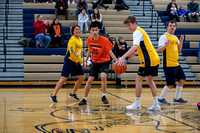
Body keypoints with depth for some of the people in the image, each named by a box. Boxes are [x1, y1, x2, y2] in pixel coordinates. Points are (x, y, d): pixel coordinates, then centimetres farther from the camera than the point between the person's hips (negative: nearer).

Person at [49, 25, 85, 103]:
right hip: (69, 61, -8)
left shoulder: (80, 40, 12)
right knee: (64, 78, -11)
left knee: (82, 78, 5)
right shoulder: (72, 40, -15)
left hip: (76, 62, 8)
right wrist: (80, 60, -18)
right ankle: (53, 95, -4)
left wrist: (80, 59, 12)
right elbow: (72, 52, -22)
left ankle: (73, 94, 20)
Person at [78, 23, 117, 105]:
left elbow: (110, 52, -19)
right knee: (89, 80, -1)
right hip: (95, 62, 4)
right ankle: (84, 99, 11)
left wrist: (117, 61, -32)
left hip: (104, 61, -4)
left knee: (103, 76, -27)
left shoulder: (104, 40, -20)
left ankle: (103, 96, -9)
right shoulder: (89, 40, -6)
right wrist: (86, 61, 17)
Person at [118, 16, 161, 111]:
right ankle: (156, 104, 12)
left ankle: (137, 104, 3)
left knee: (138, 80, -1)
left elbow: (135, 46, -25)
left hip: (148, 60, -10)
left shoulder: (137, 32, -9)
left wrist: (123, 57, -32)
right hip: (155, 59, 10)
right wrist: (135, 53, 26)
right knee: (150, 80, 15)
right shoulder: (141, 31, 21)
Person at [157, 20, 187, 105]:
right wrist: (165, 45, -35)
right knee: (170, 84, -9)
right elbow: (159, 50, -16)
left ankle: (177, 98, 19)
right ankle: (161, 98, 6)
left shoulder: (175, 38, 15)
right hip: (168, 64, -9)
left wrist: (181, 42, 4)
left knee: (182, 79, 9)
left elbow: (179, 50, 19)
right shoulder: (164, 37, -9)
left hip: (176, 64, 9)